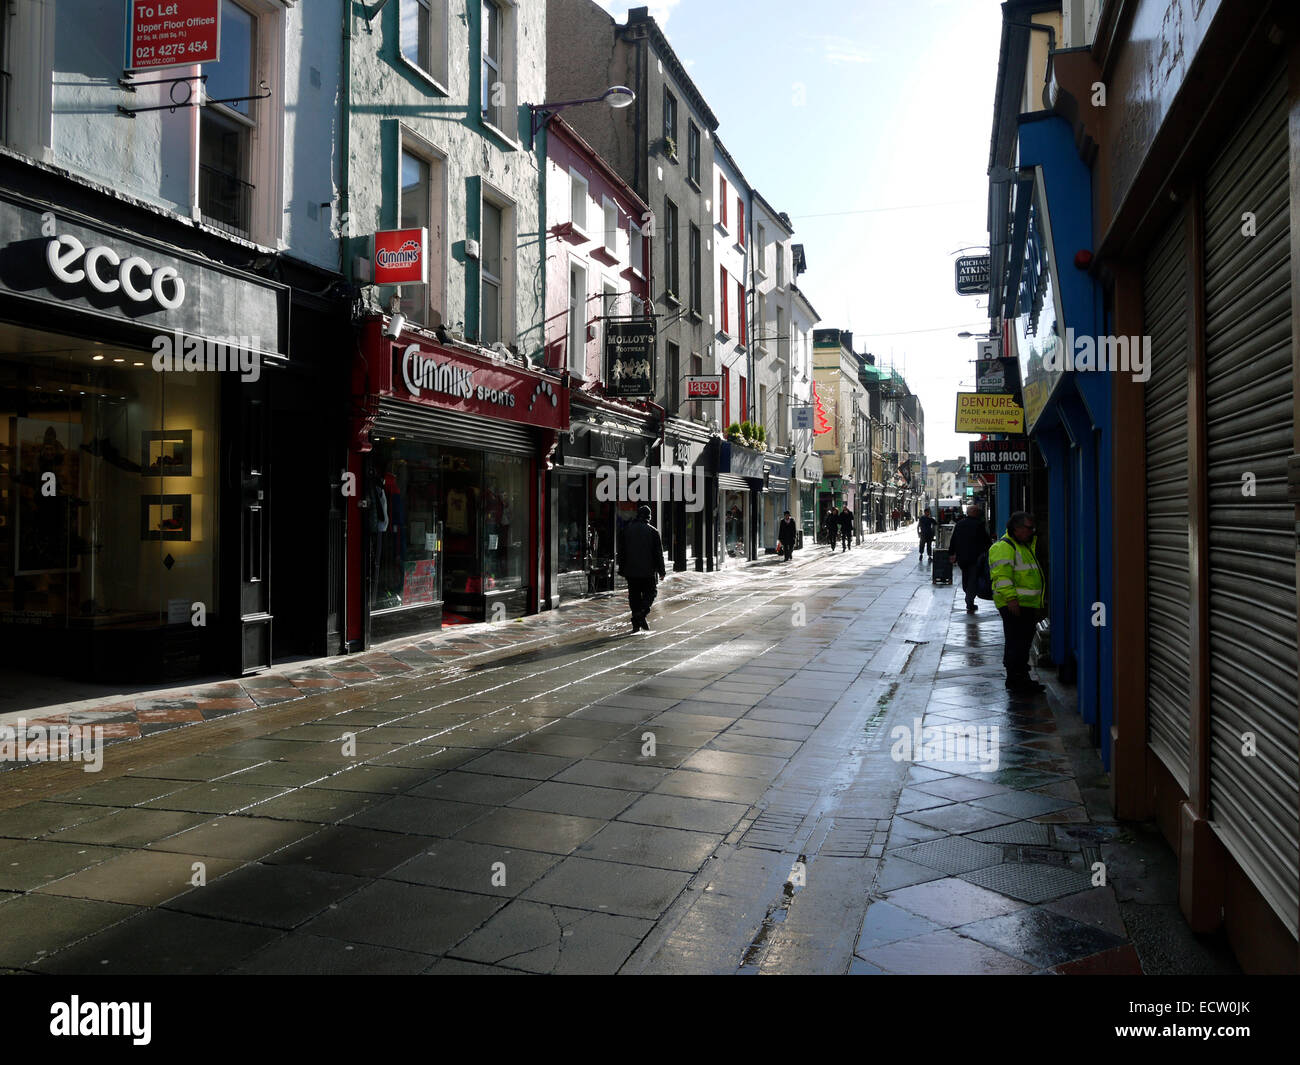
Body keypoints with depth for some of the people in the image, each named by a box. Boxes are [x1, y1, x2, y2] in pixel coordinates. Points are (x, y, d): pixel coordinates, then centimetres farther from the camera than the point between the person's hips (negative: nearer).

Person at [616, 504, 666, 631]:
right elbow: (658, 553, -2)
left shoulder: (626, 530, 4)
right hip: (648, 571, -2)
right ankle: (642, 615, -15)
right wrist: (661, 571, 4)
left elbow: (621, 552, 7)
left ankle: (636, 623, 4)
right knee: (649, 593, 9)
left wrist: (621, 569, 14)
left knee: (634, 596, 8)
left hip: (631, 570, 2)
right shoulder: (653, 531, -4)